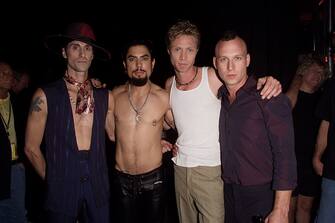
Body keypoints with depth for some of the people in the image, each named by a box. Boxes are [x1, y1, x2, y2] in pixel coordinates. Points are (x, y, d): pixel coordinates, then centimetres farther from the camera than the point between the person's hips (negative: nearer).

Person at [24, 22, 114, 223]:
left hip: (98, 189, 3)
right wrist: (52, 181, 6)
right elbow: (32, 148, 0)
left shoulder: (105, 97, 2)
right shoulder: (45, 96, -6)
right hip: (61, 191, -2)